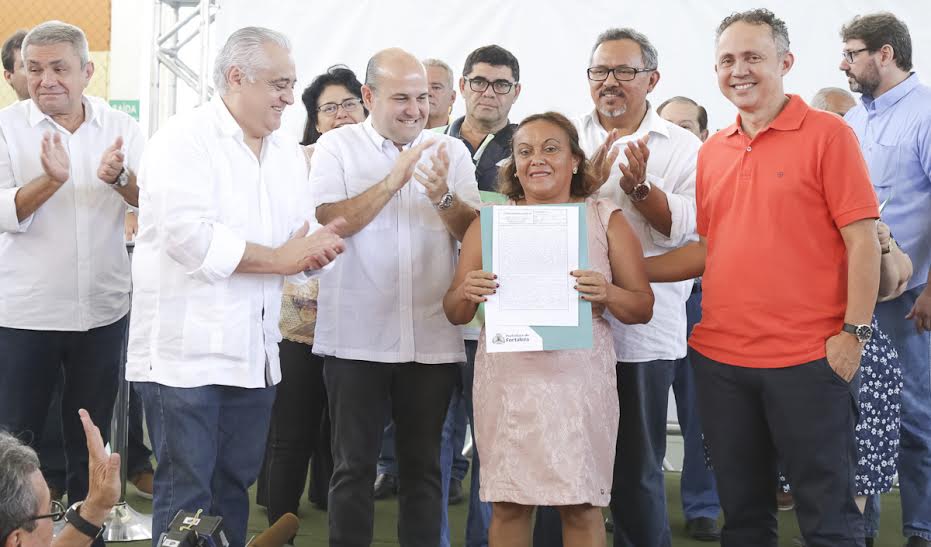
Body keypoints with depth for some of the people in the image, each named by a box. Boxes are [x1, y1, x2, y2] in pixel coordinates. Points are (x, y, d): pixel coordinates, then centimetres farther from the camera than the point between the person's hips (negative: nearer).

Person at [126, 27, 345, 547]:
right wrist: (279, 258, -15)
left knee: (234, 486, 14)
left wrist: (318, 247, -13)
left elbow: (306, 242, 11)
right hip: (187, 351, -7)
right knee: (184, 494, -2)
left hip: (254, 352, 7)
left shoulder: (289, 153, 13)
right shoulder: (184, 138, -9)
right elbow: (190, 235, -22)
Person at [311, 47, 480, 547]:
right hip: (356, 337, -2)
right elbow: (327, 222, -12)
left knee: (423, 465, 11)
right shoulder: (337, 146, 0)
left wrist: (444, 197, -18)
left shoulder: (451, 151, 7)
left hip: (432, 340, 2)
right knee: (354, 465, 6)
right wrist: (392, 181, -21)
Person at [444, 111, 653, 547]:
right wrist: (466, 292, -13)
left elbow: (643, 308, 6)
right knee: (507, 506, 3)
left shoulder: (605, 219, 6)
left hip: (580, 377, -1)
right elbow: (455, 314, 10)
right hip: (506, 378, 1)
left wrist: (607, 294, -15)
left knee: (581, 507, 1)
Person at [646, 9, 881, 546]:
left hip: (808, 359, -5)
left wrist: (853, 332, -14)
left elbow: (863, 240, -8)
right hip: (720, 359, 5)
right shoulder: (712, 151, 11)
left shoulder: (827, 133, -5)